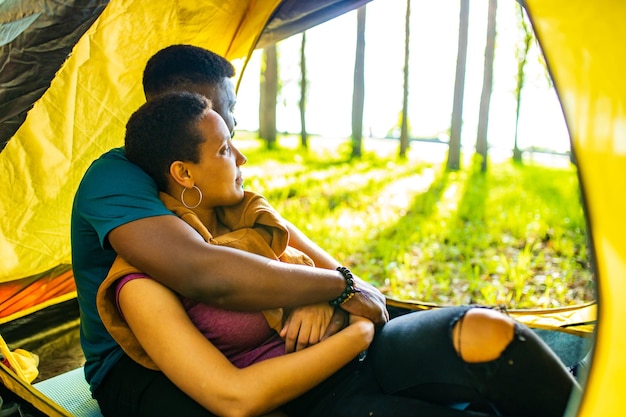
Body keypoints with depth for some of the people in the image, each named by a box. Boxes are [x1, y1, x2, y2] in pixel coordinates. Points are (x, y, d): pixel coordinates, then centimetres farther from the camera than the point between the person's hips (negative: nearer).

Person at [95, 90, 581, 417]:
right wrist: (355, 334, -18)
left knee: (487, 332, -27)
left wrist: (325, 299, -9)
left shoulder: (252, 213, 7)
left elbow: (344, 279, 15)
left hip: (361, 359, 6)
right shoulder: (146, 287, -12)